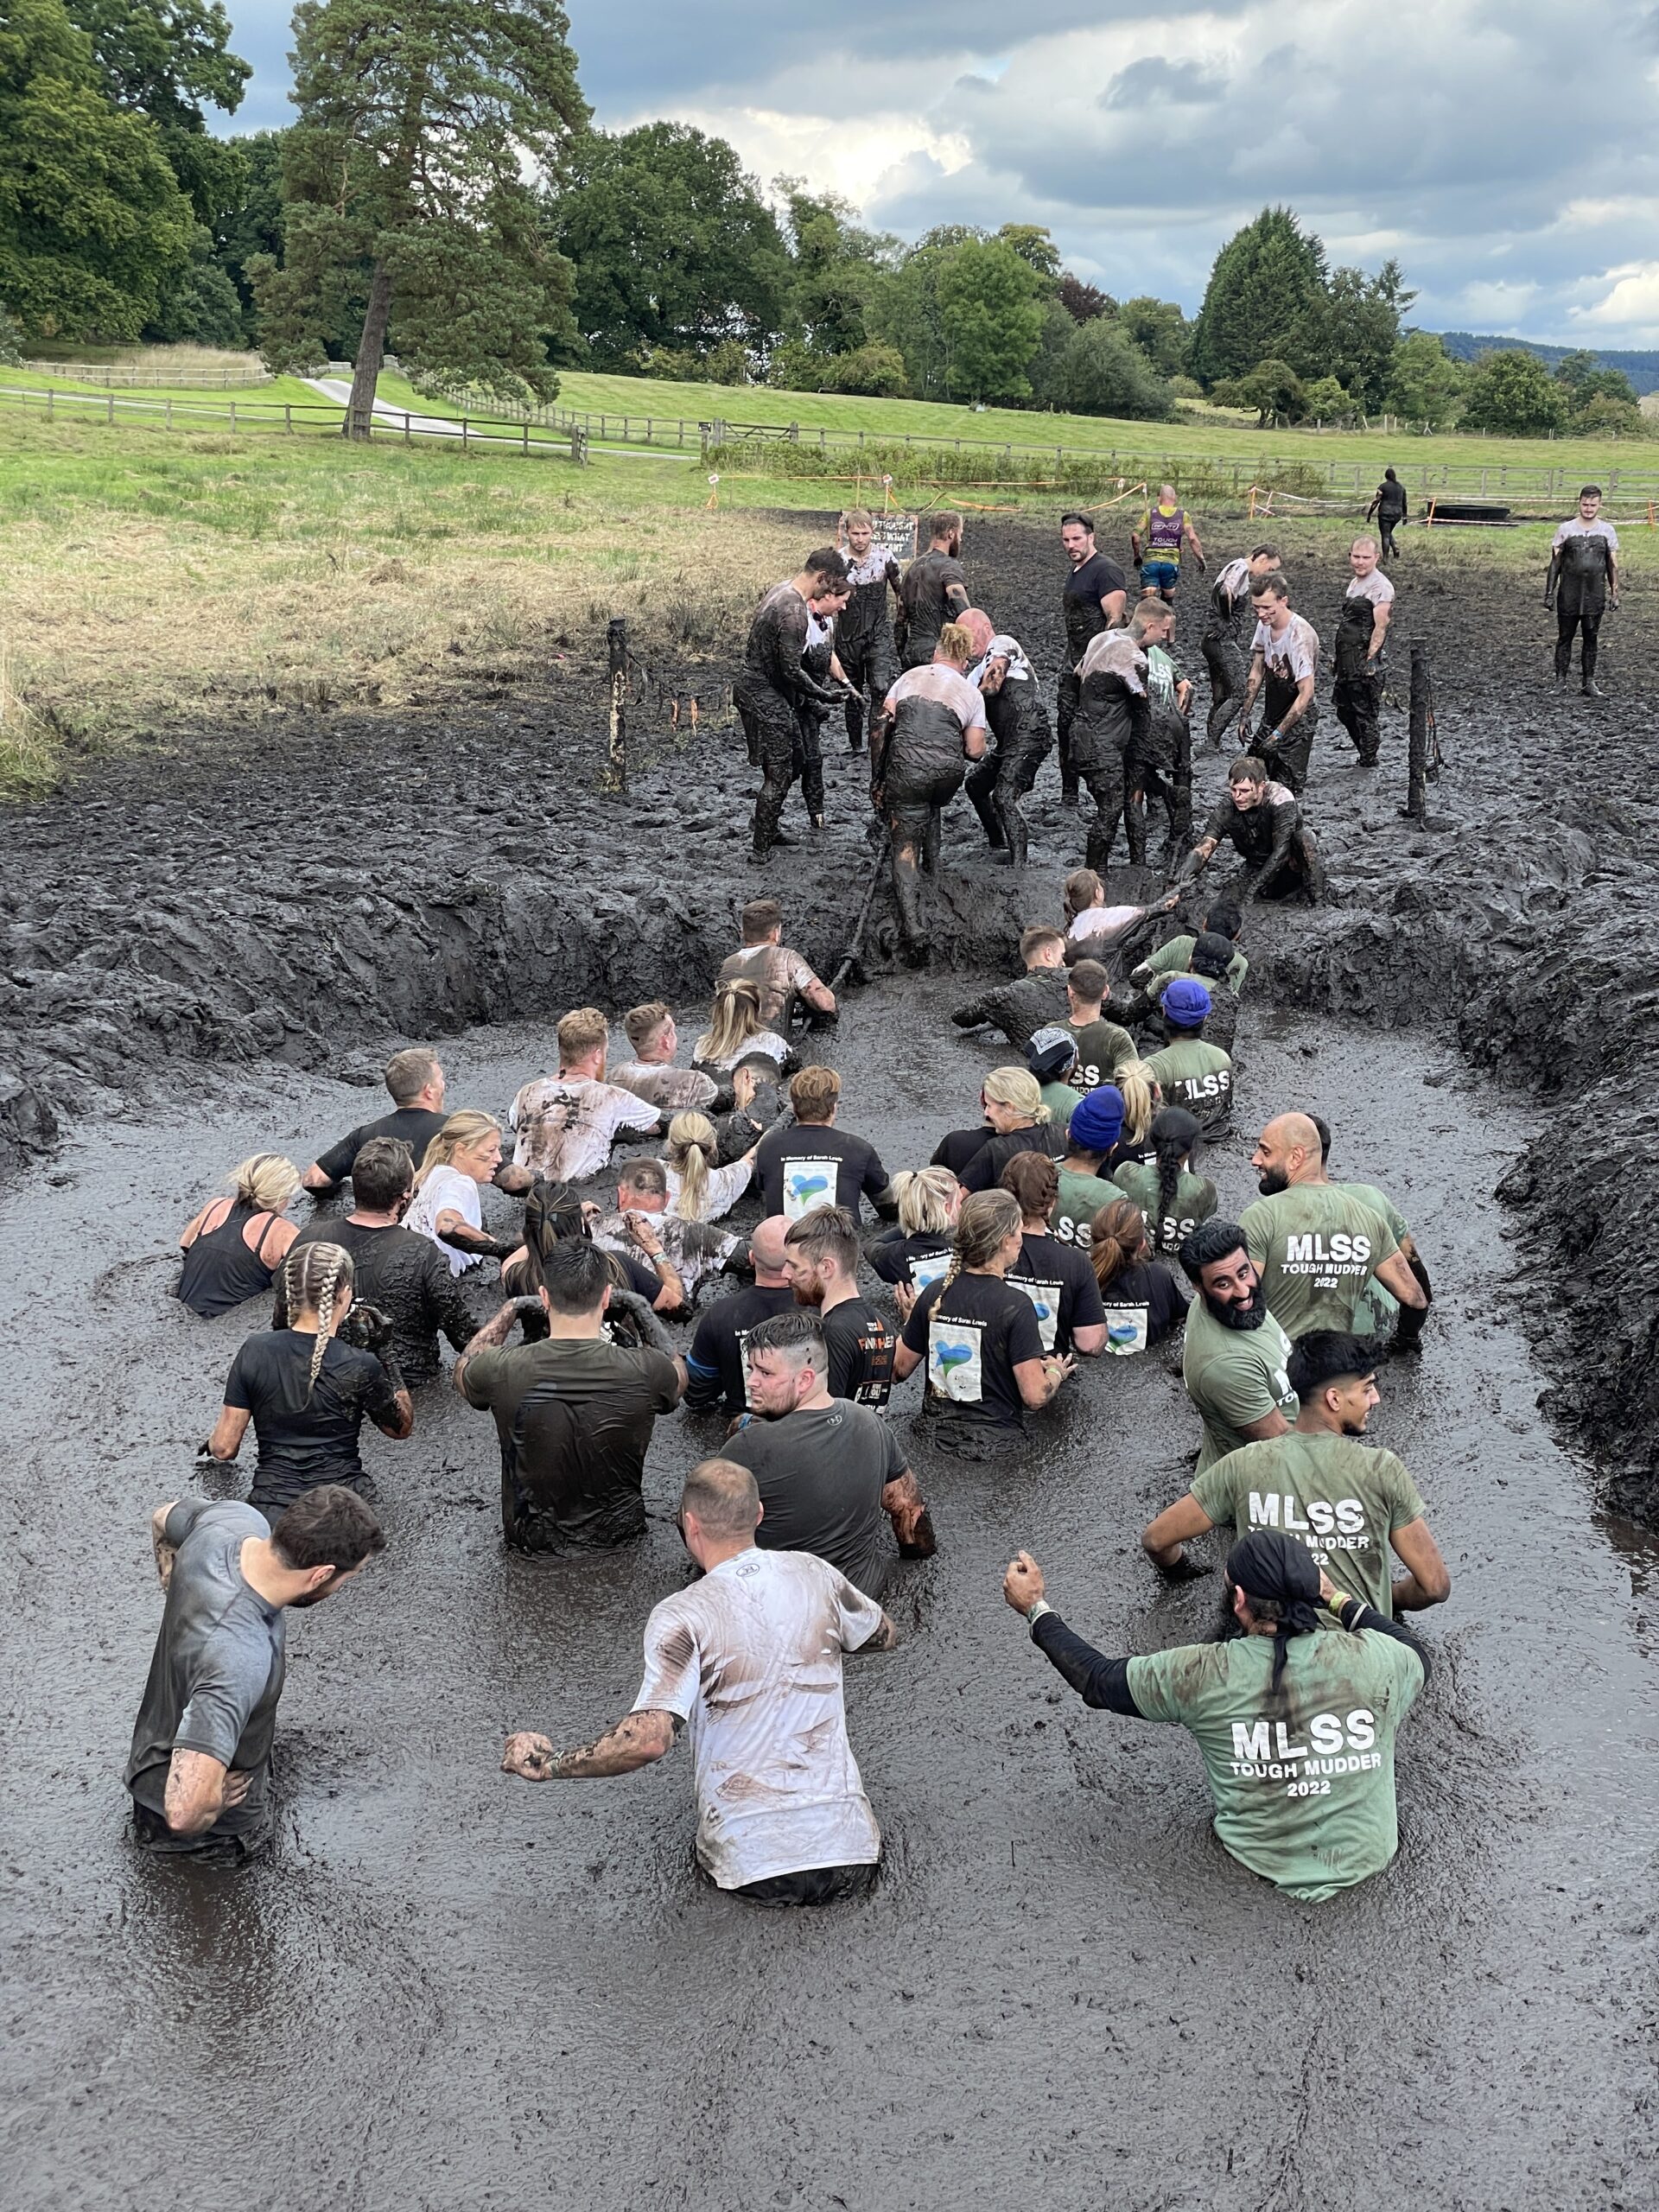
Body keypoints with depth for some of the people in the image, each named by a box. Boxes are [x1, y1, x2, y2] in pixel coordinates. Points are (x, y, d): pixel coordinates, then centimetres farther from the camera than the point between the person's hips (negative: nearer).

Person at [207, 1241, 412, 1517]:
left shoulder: (255, 1351, -1)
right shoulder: (360, 1367, -7)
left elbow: (224, 1448, 4)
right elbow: (402, 1428, 13)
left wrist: (212, 1445, 28)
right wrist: (385, 1350, 12)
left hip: (270, 1509, 2)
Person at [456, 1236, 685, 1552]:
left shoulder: (502, 1370, -23)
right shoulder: (645, 1372, -23)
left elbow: (462, 1369, 4)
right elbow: (678, 1374, 4)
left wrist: (511, 1308, 9)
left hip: (532, 1540, 0)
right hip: (619, 1535, 0)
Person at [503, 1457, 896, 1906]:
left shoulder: (682, 1617, -13)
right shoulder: (815, 1574, 1)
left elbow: (648, 1740, -24)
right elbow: (886, 1636, 21)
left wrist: (544, 1765, -10)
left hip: (755, 1870, -2)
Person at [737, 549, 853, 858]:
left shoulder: (783, 589, 6)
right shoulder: (794, 612, -26)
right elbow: (792, 670, -25)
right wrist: (823, 696, -12)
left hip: (754, 685, 10)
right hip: (764, 694, -10)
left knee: (793, 758, 20)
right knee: (778, 773, -2)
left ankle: (769, 832, 30)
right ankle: (761, 849, 7)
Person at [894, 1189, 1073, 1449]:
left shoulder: (934, 1293, 0)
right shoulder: (1016, 1305, -15)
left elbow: (900, 1369, 9)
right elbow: (1034, 1395, -16)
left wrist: (909, 1321, 26)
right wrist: (1056, 1372, 5)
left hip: (937, 1436, 6)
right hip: (997, 1443, -6)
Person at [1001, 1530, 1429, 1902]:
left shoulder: (1201, 1676, -22)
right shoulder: (1372, 1660, -20)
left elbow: (1097, 1679, -5)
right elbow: (1418, 1657, 6)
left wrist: (1036, 1609, 9)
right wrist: (1340, 1599, 12)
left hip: (1257, 1862, -1)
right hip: (1364, 1862, 1)